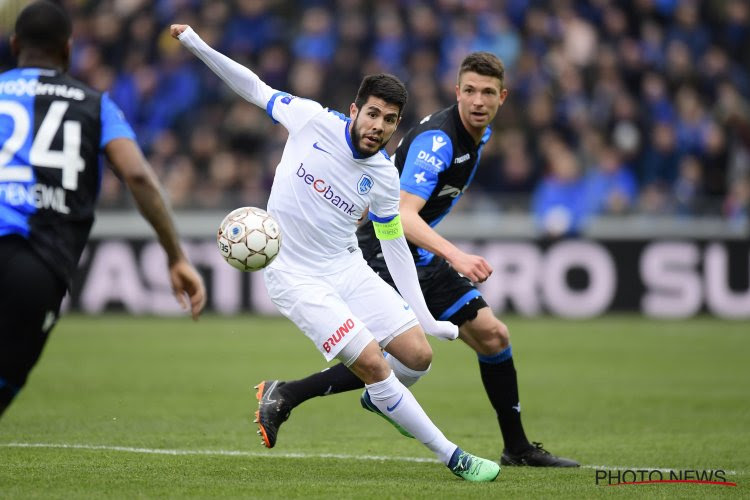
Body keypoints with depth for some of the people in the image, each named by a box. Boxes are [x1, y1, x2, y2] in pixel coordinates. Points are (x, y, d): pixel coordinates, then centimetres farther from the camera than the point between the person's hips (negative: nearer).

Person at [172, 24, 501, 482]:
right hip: (296, 277, -4)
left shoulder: (384, 176, -4)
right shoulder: (311, 120, -13)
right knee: (372, 363, -16)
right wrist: (197, 44, -5)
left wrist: (424, 317, 4)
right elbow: (256, 89, 1)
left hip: (349, 269, 4)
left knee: (418, 356, -3)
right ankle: (452, 457, -8)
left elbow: (395, 244, 7)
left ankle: (382, 398, 34)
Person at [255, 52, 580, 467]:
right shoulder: (436, 139, -23)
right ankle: (285, 395, -14)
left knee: (492, 336, 5)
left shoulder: (478, 135, 7)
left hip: (418, 255, 9)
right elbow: (403, 214, -35)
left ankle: (517, 449, 17)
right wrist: (455, 256, -47)